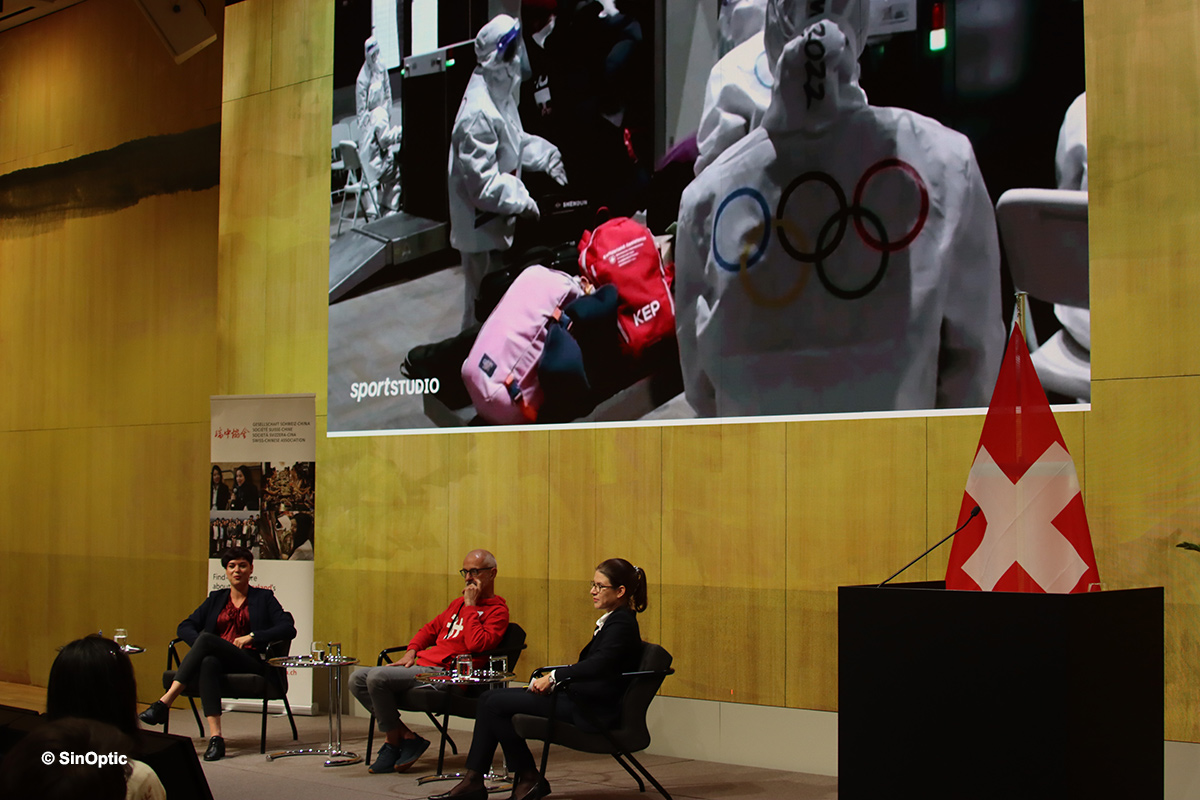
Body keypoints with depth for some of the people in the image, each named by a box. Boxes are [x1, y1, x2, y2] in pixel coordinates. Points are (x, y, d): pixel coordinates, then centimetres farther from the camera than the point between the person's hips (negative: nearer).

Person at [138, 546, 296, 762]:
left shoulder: (264, 598, 15)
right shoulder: (216, 598, 25)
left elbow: (288, 629, 1)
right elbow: (185, 627, 15)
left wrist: (252, 636, -11)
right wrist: (201, 645, -7)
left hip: (250, 661, -3)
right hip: (217, 658, 3)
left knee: (206, 638, -31)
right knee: (208, 663, -38)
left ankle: (165, 702, -37)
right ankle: (215, 737, -49)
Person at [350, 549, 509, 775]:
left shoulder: (497, 610, -3)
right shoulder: (459, 603, 25)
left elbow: (477, 644, -20)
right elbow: (432, 628, 33)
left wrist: (470, 606, -11)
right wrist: (411, 651, 14)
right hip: (422, 665, 10)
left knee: (377, 677, -25)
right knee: (358, 679, -3)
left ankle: (394, 740, -8)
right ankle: (404, 735, -8)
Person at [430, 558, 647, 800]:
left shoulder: (622, 623, -15)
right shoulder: (612, 620, 16)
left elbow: (598, 665, -30)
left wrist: (554, 676, -23)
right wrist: (551, 679, 2)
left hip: (590, 710, -11)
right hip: (578, 697, 11)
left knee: (496, 703, -12)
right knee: (490, 699, 3)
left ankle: (528, 778, 1)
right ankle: (473, 780, 3)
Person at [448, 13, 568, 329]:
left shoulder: (501, 95, 4)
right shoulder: (478, 114, -28)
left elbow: (515, 140, 21)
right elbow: (483, 183, -27)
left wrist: (546, 155, 8)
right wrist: (523, 200, -20)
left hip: (498, 223, 10)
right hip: (482, 229, -10)